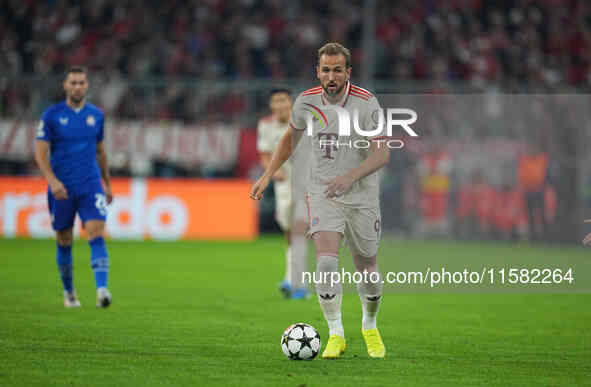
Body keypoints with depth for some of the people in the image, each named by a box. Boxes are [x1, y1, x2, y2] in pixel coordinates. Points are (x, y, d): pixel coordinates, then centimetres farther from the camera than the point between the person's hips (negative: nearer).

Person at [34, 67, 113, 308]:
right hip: (61, 188, -1)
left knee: (96, 236, -16)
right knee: (64, 242, 9)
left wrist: (107, 184, 21)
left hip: (91, 186, 1)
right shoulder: (51, 116, -3)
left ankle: (102, 289, -25)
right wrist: (53, 180, -20)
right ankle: (69, 292, 26)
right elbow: (40, 153, -6)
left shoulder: (96, 115, 7)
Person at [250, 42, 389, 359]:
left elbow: (382, 154, -17)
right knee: (326, 261, -19)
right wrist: (267, 175, 13)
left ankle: (370, 326, 35)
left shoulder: (366, 103, -13)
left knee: (367, 270, 8)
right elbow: (291, 137, 17)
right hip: (322, 194, 1)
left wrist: (350, 177, -32)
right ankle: (335, 334, -9)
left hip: (361, 197, -1)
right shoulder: (306, 102, -3)